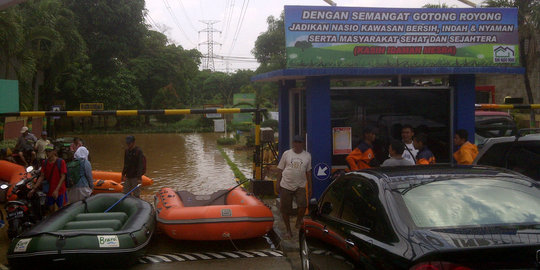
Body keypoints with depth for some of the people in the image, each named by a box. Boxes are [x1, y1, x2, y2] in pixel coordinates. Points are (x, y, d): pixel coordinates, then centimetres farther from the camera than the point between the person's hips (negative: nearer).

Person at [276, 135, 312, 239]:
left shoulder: (307, 156, 6)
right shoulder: (286, 154, 2)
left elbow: (308, 172, 13)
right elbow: (280, 170, 7)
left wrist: (310, 187, 11)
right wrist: (278, 184, 3)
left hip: (300, 186, 0)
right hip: (286, 186, 0)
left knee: (303, 205, -20)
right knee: (285, 210, 3)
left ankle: (299, 221, 9)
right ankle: (288, 230, 20)